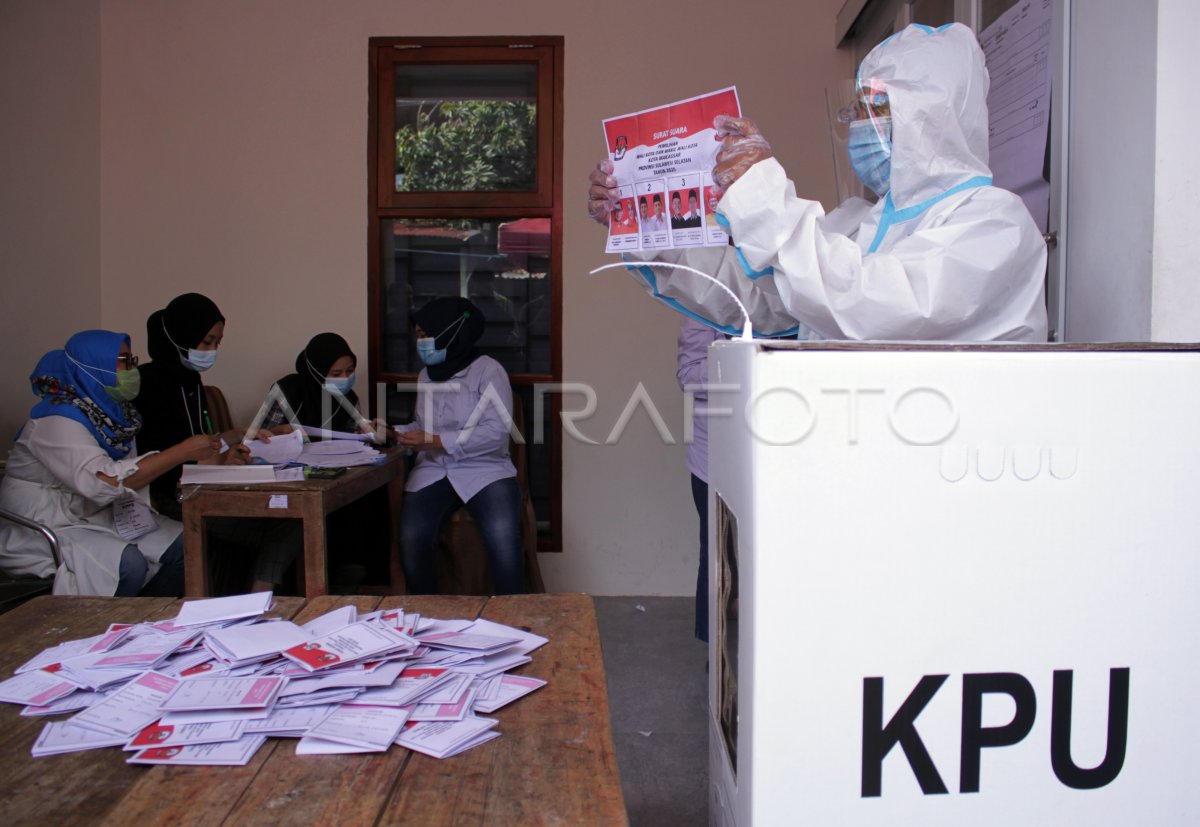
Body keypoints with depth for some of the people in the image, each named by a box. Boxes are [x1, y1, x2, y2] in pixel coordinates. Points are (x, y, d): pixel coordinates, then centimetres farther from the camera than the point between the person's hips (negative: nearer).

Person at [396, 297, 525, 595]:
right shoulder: (426, 375, 17)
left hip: (484, 470, -4)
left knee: (503, 538, -31)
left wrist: (435, 442, -15)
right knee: (411, 540, -23)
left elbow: (496, 431, -13)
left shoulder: (487, 370, -3)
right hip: (432, 471, 5)